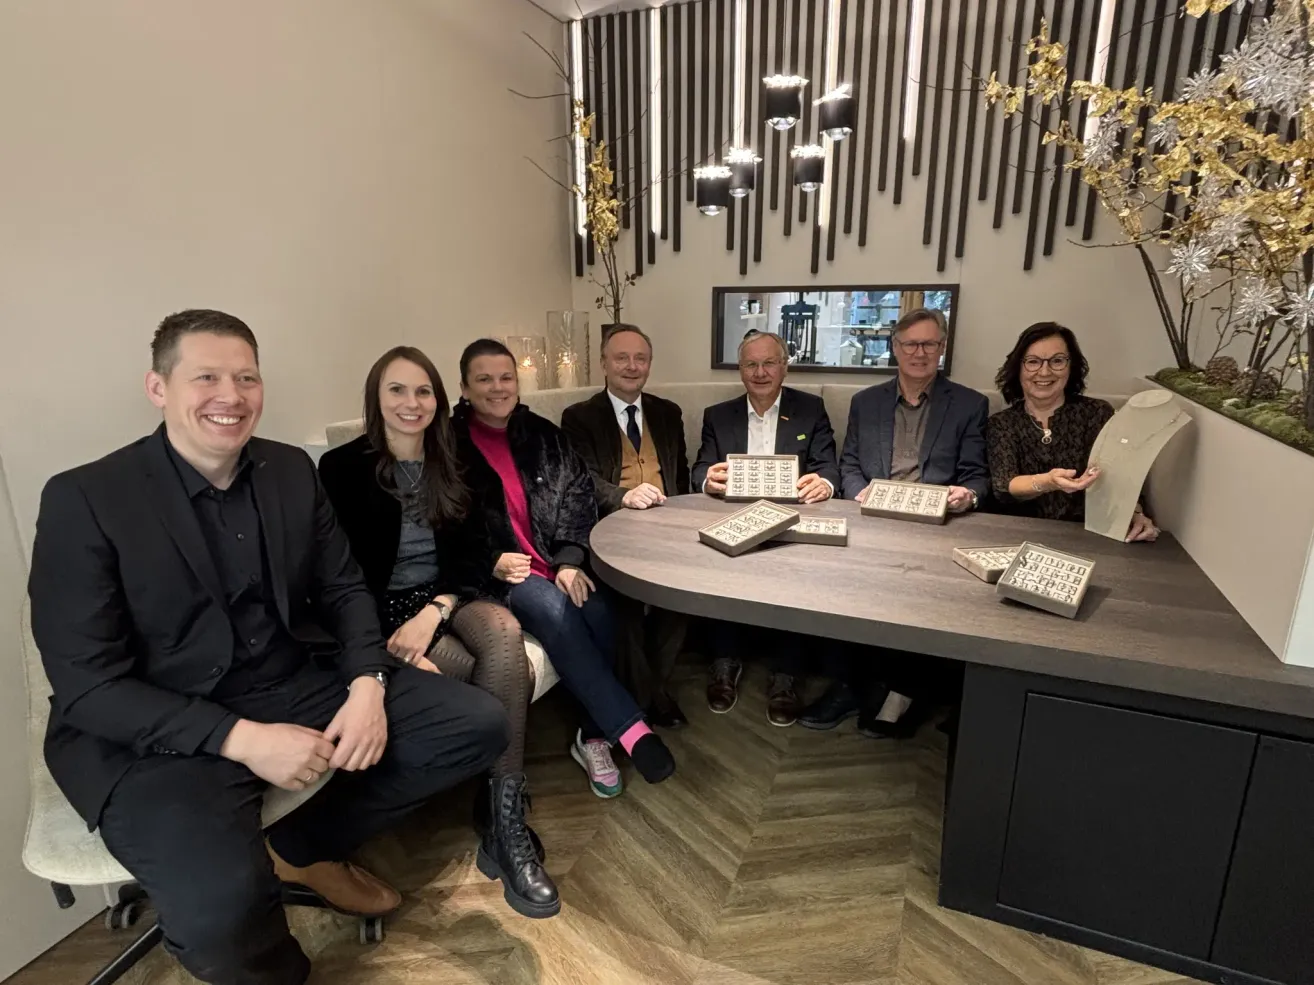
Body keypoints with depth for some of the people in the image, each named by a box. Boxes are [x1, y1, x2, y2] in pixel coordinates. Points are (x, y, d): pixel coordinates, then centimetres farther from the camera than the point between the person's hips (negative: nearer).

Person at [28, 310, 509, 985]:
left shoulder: (292, 470, 3)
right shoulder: (84, 499, -11)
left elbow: (343, 589, 7)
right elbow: (87, 687, -13)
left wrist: (367, 685, -12)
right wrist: (239, 737, -24)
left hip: (296, 687, 5)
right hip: (156, 734, -4)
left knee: (479, 725, -6)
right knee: (221, 904, -33)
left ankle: (305, 848, 15)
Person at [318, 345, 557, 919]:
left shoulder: (452, 465, 10)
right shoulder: (343, 468, -3)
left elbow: (475, 554, 2)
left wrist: (434, 611, -18)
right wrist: (395, 641, -21)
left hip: (447, 598, 3)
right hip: (382, 611, -3)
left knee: (504, 632, -31)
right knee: (495, 672, -29)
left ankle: (505, 821, -26)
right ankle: (504, 801, -8)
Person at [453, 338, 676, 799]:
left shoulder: (543, 434, 11)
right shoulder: (450, 444, 0)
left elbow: (579, 497, 4)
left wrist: (570, 561, -11)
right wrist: (493, 563, -16)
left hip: (558, 566, 3)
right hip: (492, 575, -3)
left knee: (598, 614, -25)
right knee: (553, 609, -32)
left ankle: (595, 736, -7)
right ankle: (631, 728, -25)